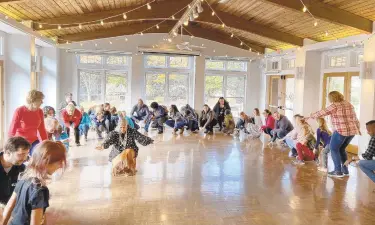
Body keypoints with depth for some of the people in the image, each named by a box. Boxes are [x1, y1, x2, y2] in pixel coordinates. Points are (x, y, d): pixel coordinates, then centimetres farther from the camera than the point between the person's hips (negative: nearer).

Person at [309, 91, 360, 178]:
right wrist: (358, 129, 27)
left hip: (341, 131, -8)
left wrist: (311, 116, 7)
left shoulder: (334, 106, -9)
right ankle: (345, 170, 21)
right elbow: (355, 118, 18)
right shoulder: (349, 104, 14)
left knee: (334, 149, 5)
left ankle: (338, 171, 2)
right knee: (341, 149, 19)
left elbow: (322, 113, -7)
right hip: (352, 131, 8)